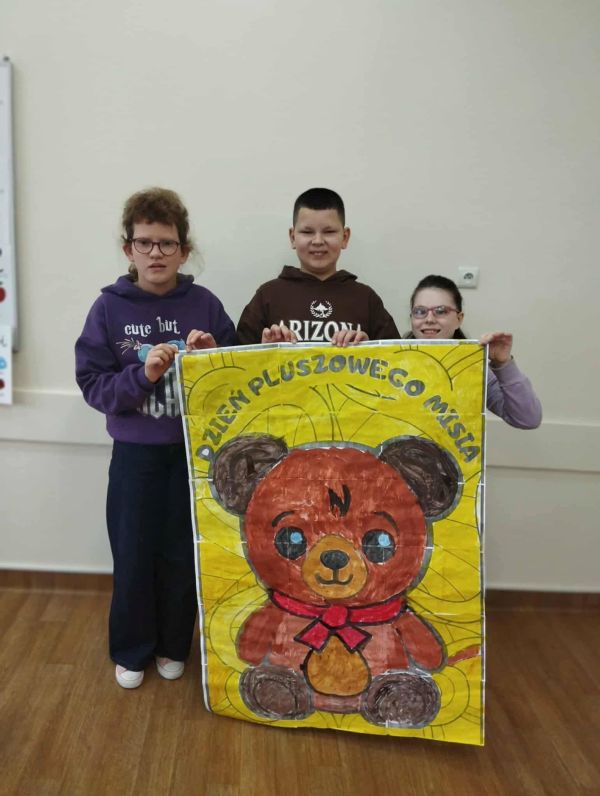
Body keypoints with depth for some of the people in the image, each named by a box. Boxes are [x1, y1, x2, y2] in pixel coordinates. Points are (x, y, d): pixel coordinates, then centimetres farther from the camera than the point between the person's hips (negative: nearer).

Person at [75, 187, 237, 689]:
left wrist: (213, 359, -19)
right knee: (133, 556, 9)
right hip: (135, 453, 0)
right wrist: (142, 374, -22)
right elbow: (92, 385, -7)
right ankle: (131, 651, 32)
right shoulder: (110, 307, -5)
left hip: (193, 450, 0)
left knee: (183, 555, 11)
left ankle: (174, 646, 34)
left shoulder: (205, 305, -4)